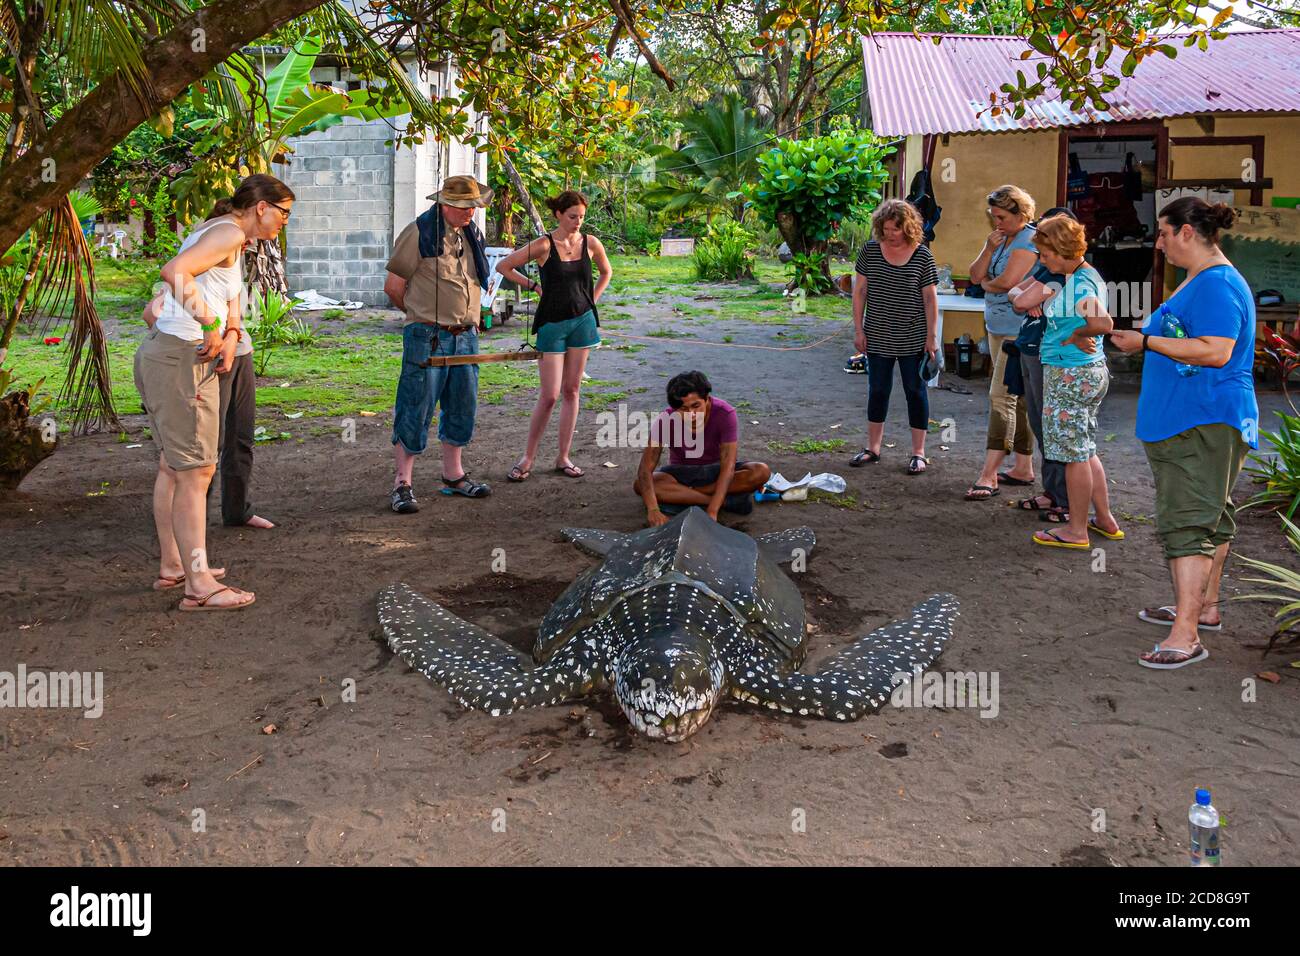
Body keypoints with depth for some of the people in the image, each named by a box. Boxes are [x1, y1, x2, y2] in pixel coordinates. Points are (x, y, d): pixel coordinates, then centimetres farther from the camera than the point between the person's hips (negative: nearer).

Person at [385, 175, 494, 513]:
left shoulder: (472, 233, 12)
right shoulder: (419, 233, -10)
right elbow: (393, 286, -7)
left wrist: (470, 319, 17)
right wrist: (423, 316, 5)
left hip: (465, 336, 7)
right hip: (427, 338, -7)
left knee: (463, 406, 13)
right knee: (416, 410, -5)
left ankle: (453, 474, 27)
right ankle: (402, 483, 3)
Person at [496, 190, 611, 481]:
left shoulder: (591, 244, 1)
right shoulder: (544, 245, -10)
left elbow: (606, 272, 21)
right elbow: (503, 266, -4)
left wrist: (592, 300, 11)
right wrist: (533, 285, -3)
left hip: (582, 321, 4)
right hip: (552, 323, -4)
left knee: (571, 391, 6)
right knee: (549, 395, -6)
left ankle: (563, 457, 13)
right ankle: (528, 458, 6)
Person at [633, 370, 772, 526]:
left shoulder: (725, 414, -26)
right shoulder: (665, 420, -24)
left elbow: (728, 467, -32)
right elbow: (646, 468, -29)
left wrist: (712, 512, -44)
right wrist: (653, 510, -46)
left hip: (715, 471, 0)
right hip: (681, 472, 0)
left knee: (761, 472, -30)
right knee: (639, 485, -31)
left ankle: (678, 496, -24)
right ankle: (727, 500, -27)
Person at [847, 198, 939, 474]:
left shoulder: (922, 255, -6)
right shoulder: (870, 250, -1)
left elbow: (930, 298, -3)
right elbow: (860, 291, 3)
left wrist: (931, 336, -6)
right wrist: (859, 330, -1)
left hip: (912, 338, -2)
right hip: (877, 337, 2)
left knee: (915, 391, 5)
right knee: (877, 390, 11)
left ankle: (919, 453, 13)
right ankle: (872, 448, 23)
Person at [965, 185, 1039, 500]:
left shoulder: (1029, 240, -13)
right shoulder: (1001, 238, 14)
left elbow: (1008, 282, -22)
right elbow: (975, 276, 7)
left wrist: (986, 284, -1)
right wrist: (989, 248, -7)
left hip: (1020, 331, -9)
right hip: (998, 327, 9)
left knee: (1002, 396, -13)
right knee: (1017, 398, 12)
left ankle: (989, 474, -14)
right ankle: (1023, 468, 19)